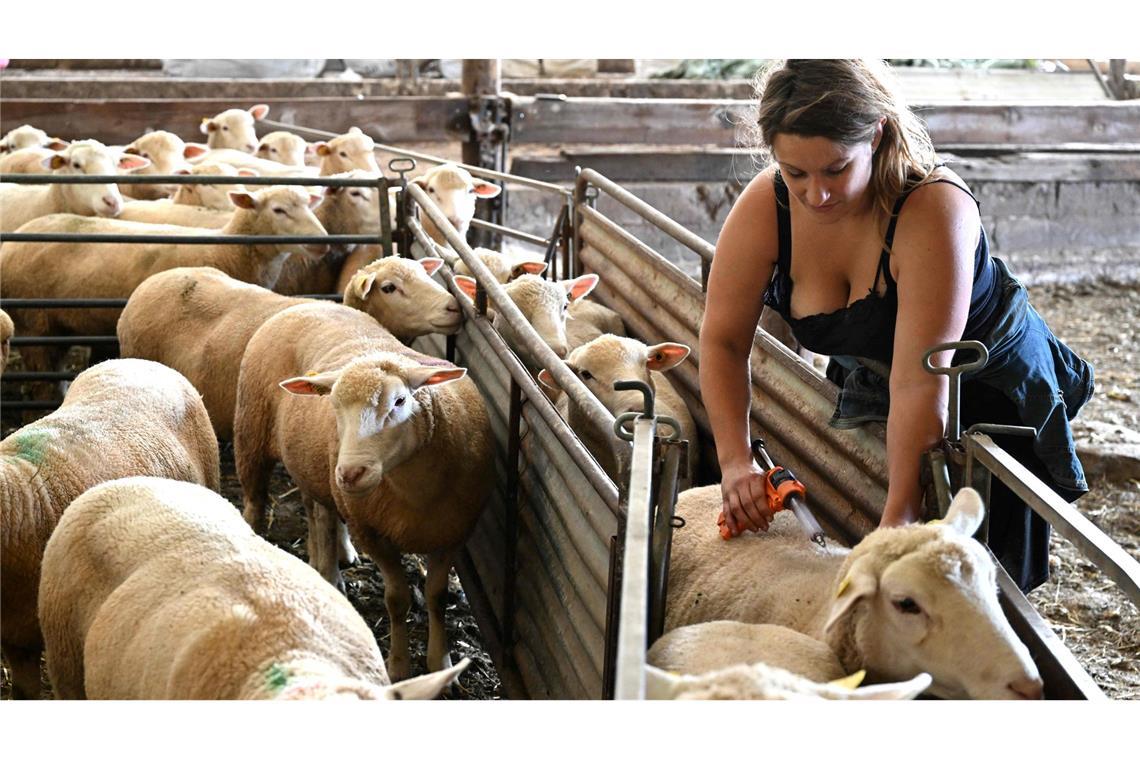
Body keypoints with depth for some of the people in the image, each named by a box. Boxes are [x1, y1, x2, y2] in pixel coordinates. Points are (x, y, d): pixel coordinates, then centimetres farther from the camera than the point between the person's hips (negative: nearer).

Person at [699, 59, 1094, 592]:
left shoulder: (935, 209, -36)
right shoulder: (764, 208, -22)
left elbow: (919, 384, -38)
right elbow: (722, 340, -14)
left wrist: (899, 517, -38)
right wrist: (735, 459, -26)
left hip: (992, 389, -4)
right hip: (869, 388, 4)